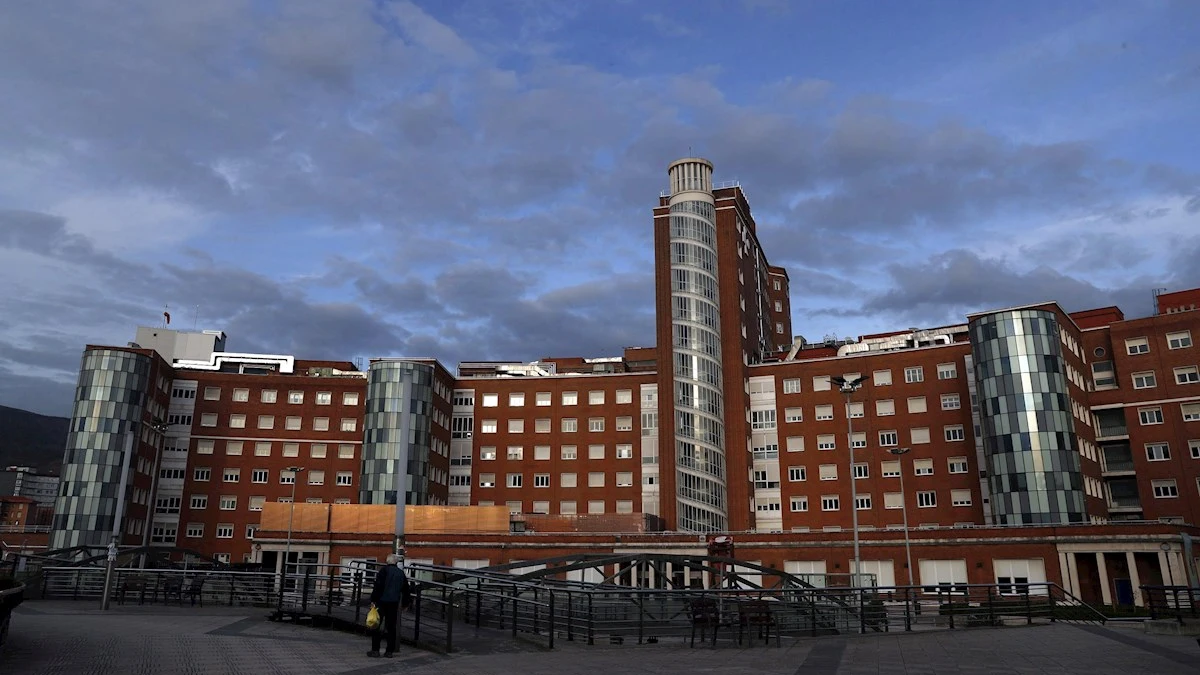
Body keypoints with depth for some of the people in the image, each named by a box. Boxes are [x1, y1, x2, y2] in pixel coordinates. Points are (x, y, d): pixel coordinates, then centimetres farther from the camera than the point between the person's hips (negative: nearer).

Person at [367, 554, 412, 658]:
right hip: (394, 603, 4)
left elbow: (378, 586, -13)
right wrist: (406, 602, 28)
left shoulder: (384, 570, -4)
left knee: (376, 625, 4)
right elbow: (406, 589, 17)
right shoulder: (401, 573, 11)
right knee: (391, 627, 9)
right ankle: (389, 651, 9)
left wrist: (373, 599, -9)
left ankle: (375, 650, 1)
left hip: (382, 601, -4)